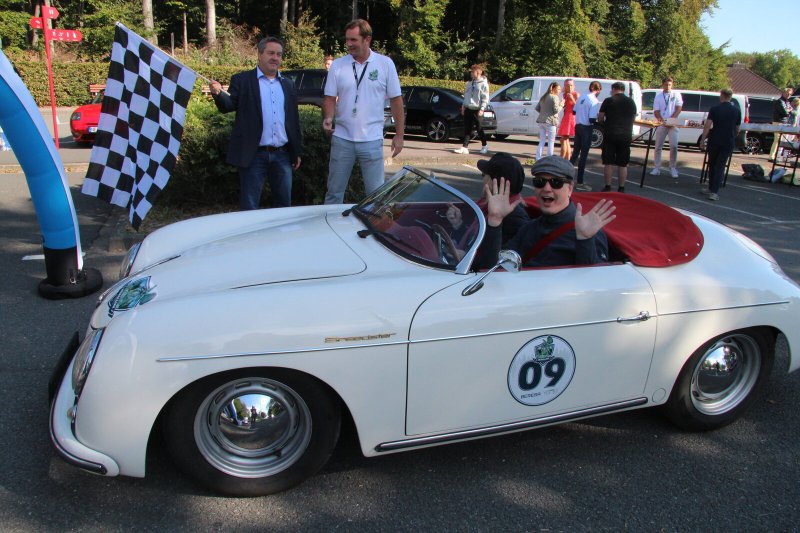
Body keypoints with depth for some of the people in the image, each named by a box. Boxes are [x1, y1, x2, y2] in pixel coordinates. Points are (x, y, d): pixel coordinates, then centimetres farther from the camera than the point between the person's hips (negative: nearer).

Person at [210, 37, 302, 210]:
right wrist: (218, 93, -31)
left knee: (284, 204, 11)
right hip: (254, 155, -4)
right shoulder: (242, 80, 3)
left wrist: (297, 152, 13)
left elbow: (294, 119, 15)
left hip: (282, 155, 4)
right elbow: (229, 105, -9)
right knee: (249, 207, 2)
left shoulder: (288, 84, 14)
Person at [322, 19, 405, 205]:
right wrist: (328, 118, -16)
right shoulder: (337, 65, 3)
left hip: (372, 140, -1)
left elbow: (396, 100, 3)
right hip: (342, 139, 2)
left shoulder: (385, 64, -1)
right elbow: (330, 98, 5)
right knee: (334, 192, 10)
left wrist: (399, 135, 0)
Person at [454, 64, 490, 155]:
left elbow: (485, 98, -10)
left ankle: (484, 146, 20)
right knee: (467, 129, 1)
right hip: (468, 109, 6)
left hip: (476, 110, -6)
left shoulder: (483, 84, -7)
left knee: (479, 129, 3)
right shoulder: (469, 83, 14)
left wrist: (482, 109, -17)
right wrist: (463, 106, 13)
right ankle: (465, 147, -1)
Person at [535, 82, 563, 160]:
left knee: (542, 141, 11)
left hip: (541, 121, 7)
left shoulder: (543, 97, 14)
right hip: (550, 121, -7)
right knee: (551, 141, 2)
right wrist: (561, 105, 2)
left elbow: (537, 108, 17)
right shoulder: (555, 97, -8)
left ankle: (538, 158, 9)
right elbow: (556, 110, -14)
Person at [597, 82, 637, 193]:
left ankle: (607, 187, 4)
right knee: (623, 164, 7)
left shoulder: (608, 101, -4)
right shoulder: (631, 102, 7)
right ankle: (621, 188, 9)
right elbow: (633, 118, 16)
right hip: (626, 136, 3)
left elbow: (600, 118, -1)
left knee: (608, 163, 4)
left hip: (610, 135, -3)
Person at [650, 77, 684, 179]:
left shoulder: (676, 95, 4)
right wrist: (662, 120, -17)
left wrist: (671, 119, -14)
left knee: (674, 146, -9)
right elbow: (656, 111, 1)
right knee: (658, 147, 3)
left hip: (673, 124, -2)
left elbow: (679, 108, -1)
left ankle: (673, 168, 0)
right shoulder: (658, 96, 7)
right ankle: (657, 168, 10)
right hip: (661, 124, 2)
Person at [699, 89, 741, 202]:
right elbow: (737, 129, 12)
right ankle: (714, 192, -9)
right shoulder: (736, 111, 4)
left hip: (714, 141, -1)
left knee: (712, 165, 14)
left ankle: (711, 189, 21)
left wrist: (703, 139, -9)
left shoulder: (715, 109, -4)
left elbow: (707, 125, -13)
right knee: (720, 166, 1)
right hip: (728, 142, 1)